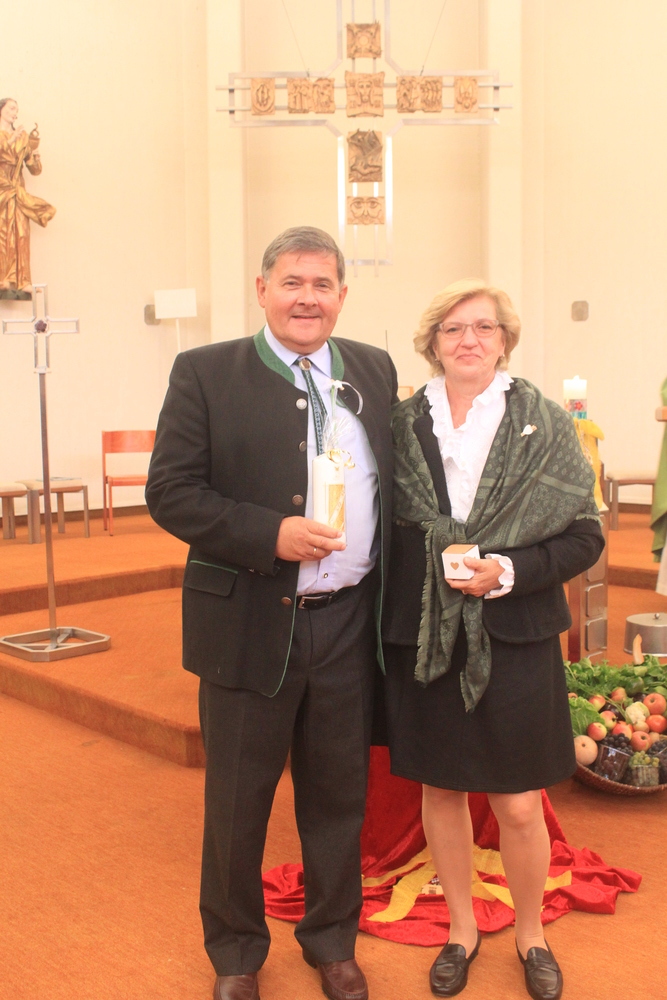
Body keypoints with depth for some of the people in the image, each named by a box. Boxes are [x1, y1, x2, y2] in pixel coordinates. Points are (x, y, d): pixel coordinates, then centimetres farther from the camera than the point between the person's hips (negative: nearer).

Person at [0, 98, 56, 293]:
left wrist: (33, 147, -3)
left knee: (20, 236, -4)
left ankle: (20, 281, -5)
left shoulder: (22, 137, 15)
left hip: (16, 193, 4)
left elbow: (35, 169, 10)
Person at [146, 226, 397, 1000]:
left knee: (339, 795, 16)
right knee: (237, 802, 12)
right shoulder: (205, 373, -5)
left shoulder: (374, 371, 8)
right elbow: (169, 492, -9)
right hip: (250, 625, -3)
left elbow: (391, 488, 13)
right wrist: (270, 534, -21)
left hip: (349, 625, 3)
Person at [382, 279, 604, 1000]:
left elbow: (585, 536, -3)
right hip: (423, 638, 2)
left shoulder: (544, 426, -2)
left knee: (519, 806, 5)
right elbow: (382, 530, 8)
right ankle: (462, 929, 35)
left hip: (513, 638, -2)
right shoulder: (402, 426, 2)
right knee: (440, 789, 13)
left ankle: (530, 935, 31)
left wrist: (509, 570, -17)